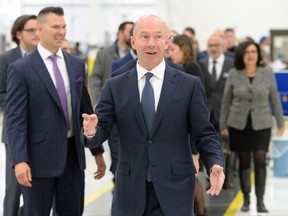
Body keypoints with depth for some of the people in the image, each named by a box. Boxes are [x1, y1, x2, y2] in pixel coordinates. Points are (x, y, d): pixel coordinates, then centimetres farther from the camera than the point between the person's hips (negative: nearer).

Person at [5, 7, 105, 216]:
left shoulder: (77, 64, 8)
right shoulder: (21, 69, -8)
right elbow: (15, 119, -12)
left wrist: (98, 150, 14)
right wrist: (19, 160, -22)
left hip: (73, 153, 5)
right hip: (39, 157, -4)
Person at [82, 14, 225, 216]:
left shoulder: (190, 85, 1)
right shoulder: (115, 86, 4)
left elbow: (204, 134, 0)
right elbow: (102, 131, 0)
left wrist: (215, 165, -17)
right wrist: (91, 131, -23)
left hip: (175, 188, -1)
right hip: (130, 189, 1)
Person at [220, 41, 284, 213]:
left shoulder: (267, 73, -2)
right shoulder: (234, 74, -2)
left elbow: (275, 99, 4)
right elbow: (226, 101, 4)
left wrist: (281, 122, 6)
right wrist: (223, 125, 4)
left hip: (261, 125, 0)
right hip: (239, 125, 0)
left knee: (260, 161, -6)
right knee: (244, 162, 6)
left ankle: (260, 200, 1)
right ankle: (246, 199, 17)